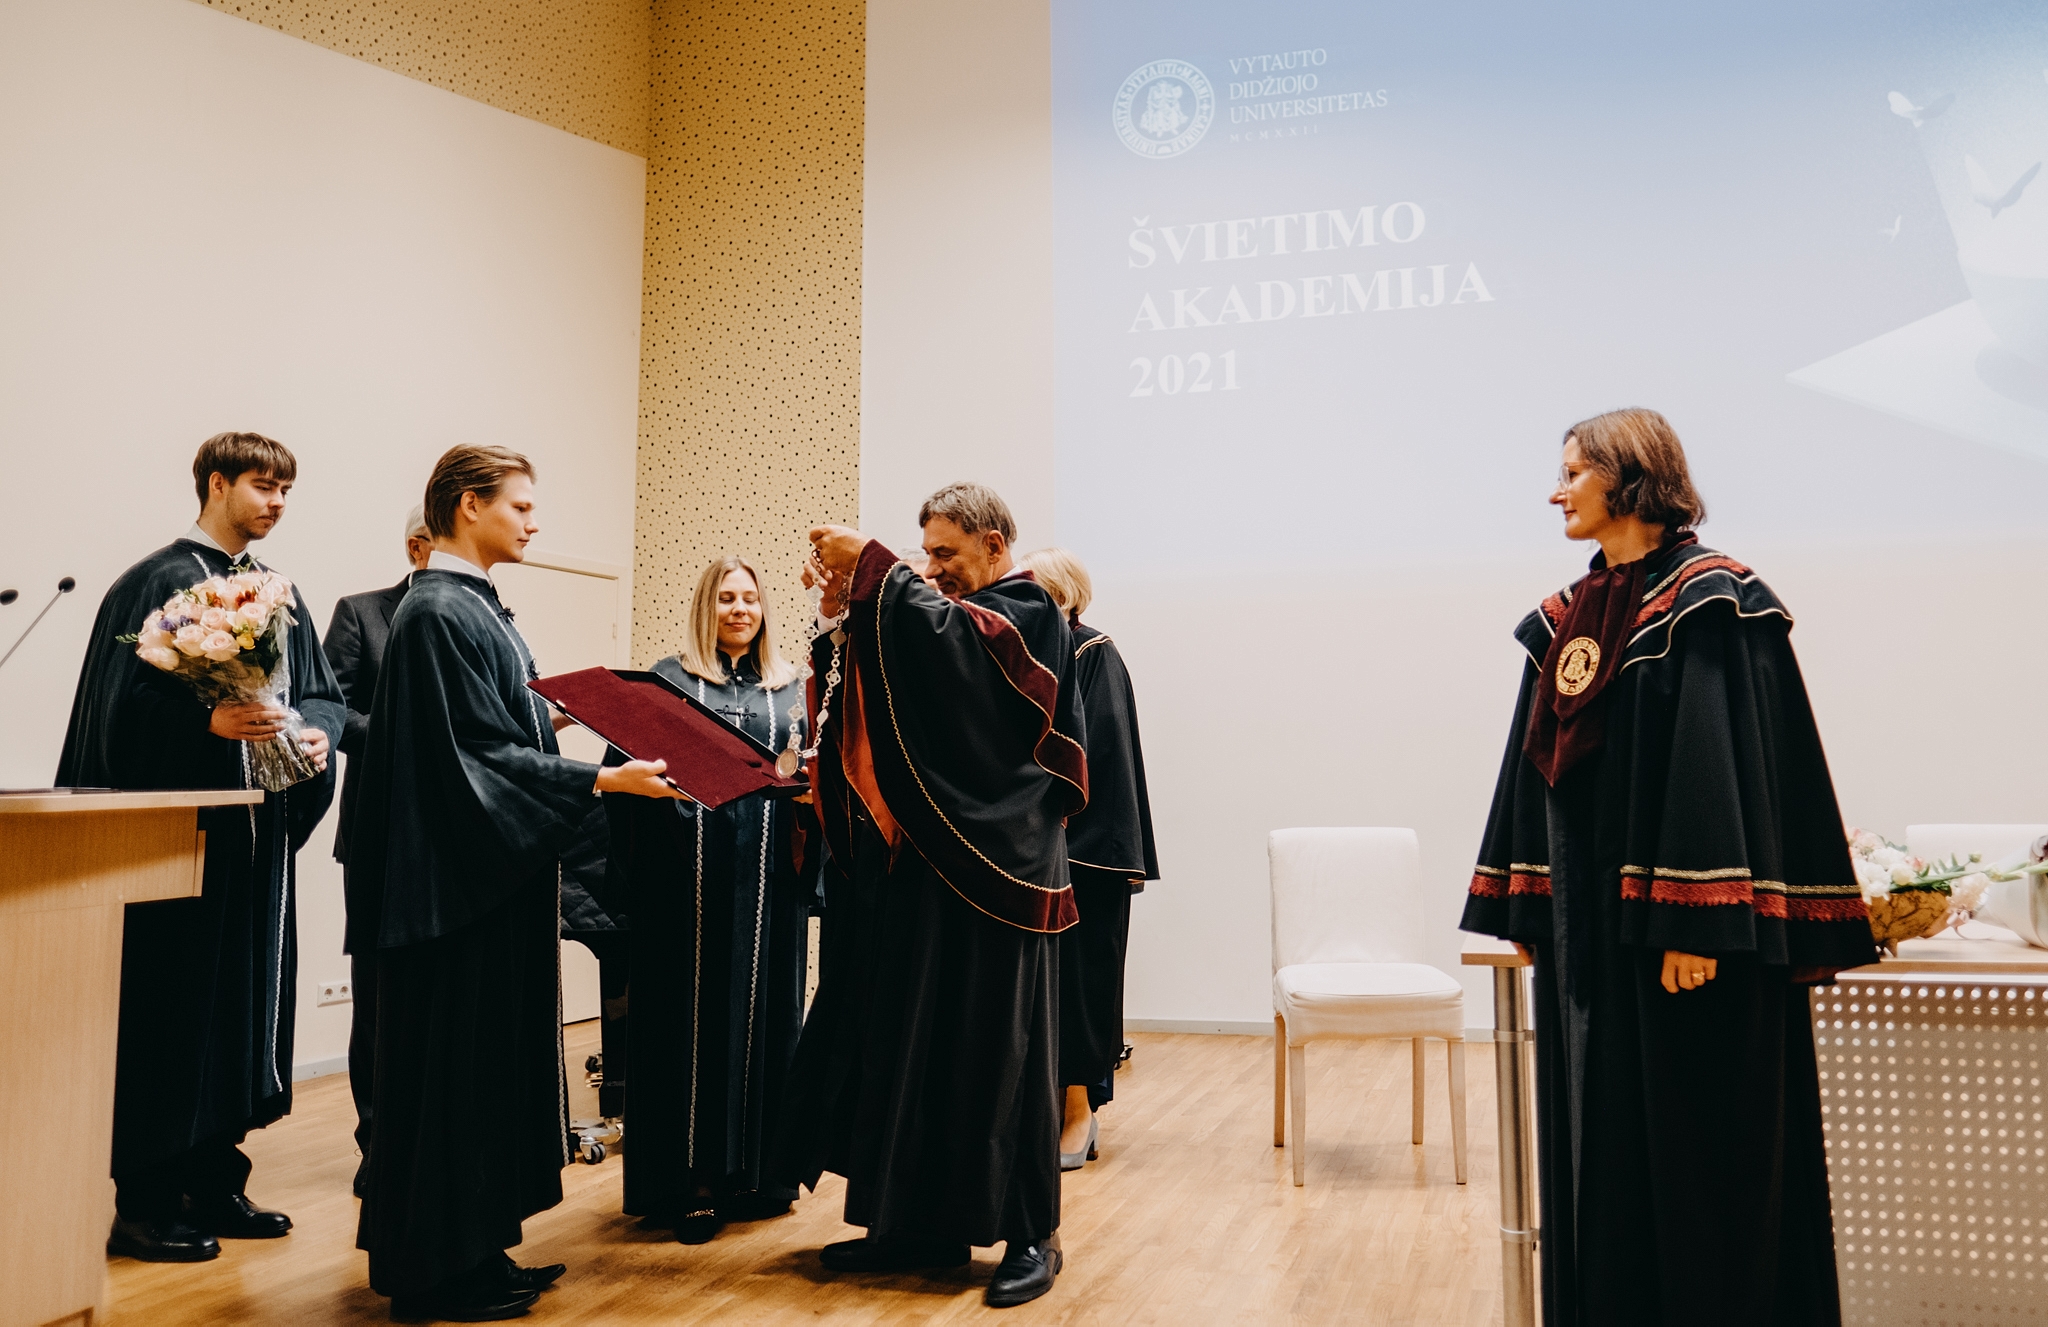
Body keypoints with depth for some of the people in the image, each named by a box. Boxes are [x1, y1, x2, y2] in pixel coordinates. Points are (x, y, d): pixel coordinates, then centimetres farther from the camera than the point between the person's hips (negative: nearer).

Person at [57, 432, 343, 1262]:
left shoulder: (278, 593, 15)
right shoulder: (160, 582, -6)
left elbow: (321, 692, 14)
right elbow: (126, 704, -13)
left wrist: (318, 731, -6)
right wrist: (208, 721, -28)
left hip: (257, 833, 7)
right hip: (181, 833, -7)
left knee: (243, 1000, 11)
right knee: (173, 1010, -2)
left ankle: (214, 1185, 22)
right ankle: (144, 1204, 9)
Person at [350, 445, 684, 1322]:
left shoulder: (472, 606, 14)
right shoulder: (439, 611, -16)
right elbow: (477, 756, -21)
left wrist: (595, 774, 18)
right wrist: (602, 780, -22)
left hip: (497, 874, 10)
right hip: (463, 881, -10)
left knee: (491, 1063, 14)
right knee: (457, 1066, -1)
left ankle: (474, 1247, 24)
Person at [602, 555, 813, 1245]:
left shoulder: (789, 688, 15)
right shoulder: (669, 678, 7)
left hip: (767, 877, 3)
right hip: (689, 873, -2)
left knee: (763, 1010, 5)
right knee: (690, 1016, 0)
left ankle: (753, 1168, 17)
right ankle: (690, 1178, 8)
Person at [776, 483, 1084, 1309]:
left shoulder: (1029, 614, -3)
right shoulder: (945, 615, 18)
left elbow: (951, 642, -24)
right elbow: (880, 708, 8)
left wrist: (872, 569, -20)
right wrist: (848, 615, -5)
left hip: (993, 875, -7)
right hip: (920, 869, 8)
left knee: (998, 1046, -1)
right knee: (910, 1040, 8)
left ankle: (1032, 1234, 11)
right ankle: (920, 1222, 19)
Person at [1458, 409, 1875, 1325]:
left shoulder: (1707, 604, -9)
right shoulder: (1567, 618, 13)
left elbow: (1724, 764, -17)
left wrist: (1696, 919, -22)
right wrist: (1528, 907, 12)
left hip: (1676, 934, -7)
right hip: (1585, 923, 8)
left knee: (1693, 1148, 2)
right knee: (1598, 1140, 13)